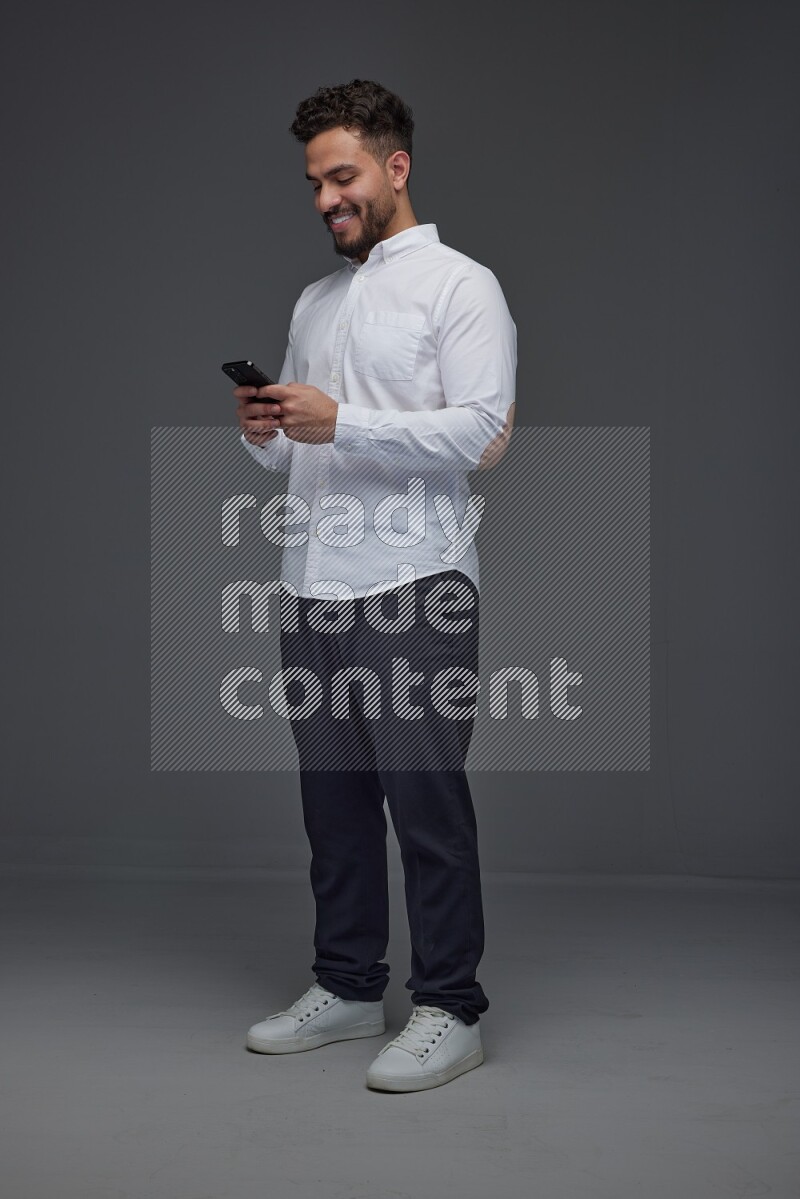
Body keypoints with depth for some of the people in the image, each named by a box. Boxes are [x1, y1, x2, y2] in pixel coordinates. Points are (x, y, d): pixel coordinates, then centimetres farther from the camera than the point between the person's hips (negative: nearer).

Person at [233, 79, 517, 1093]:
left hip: (412, 588, -7)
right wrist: (267, 434, 2)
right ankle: (348, 989, 23)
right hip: (313, 587, 7)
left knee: (427, 801, -4)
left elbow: (478, 431, -13)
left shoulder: (459, 285, -2)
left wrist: (341, 421, -20)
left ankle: (449, 1009, 6)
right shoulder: (314, 302, 21)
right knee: (333, 798, 12)